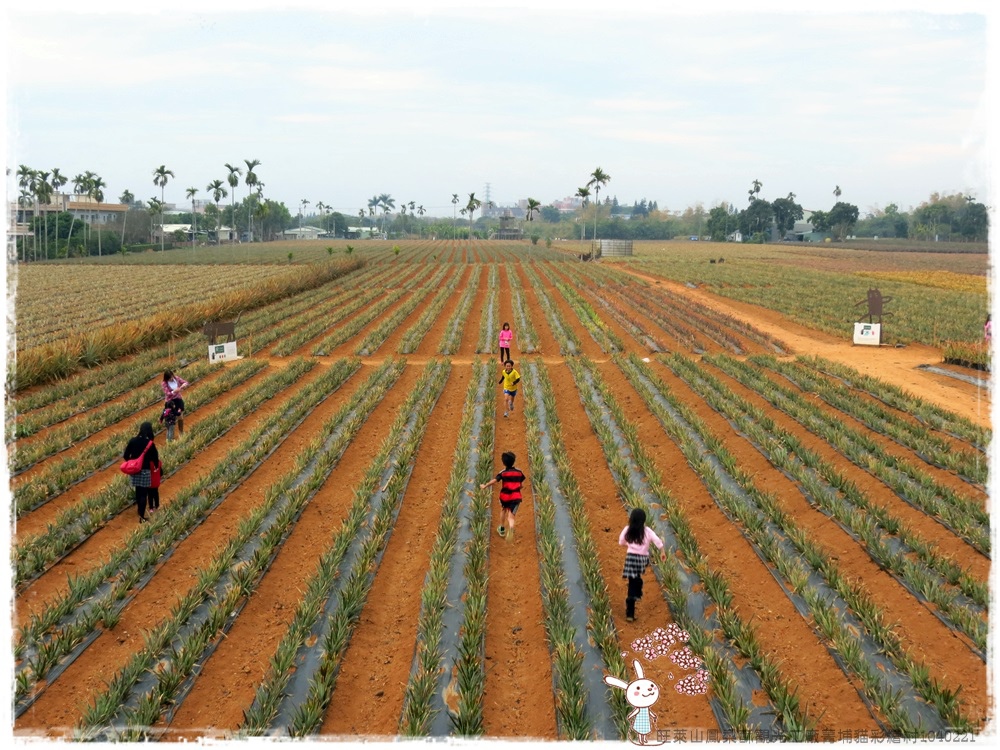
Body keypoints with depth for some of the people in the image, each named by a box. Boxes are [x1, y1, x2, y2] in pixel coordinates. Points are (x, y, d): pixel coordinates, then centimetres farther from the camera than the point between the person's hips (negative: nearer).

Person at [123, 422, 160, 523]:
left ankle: (140, 512, 33)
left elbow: (125, 456, 0)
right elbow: (155, 458, -6)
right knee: (143, 494, 2)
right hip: (145, 471, -4)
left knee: (138, 491, 20)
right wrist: (159, 468, 13)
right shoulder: (150, 444, -14)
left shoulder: (133, 441, -4)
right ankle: (141, 517, -1)